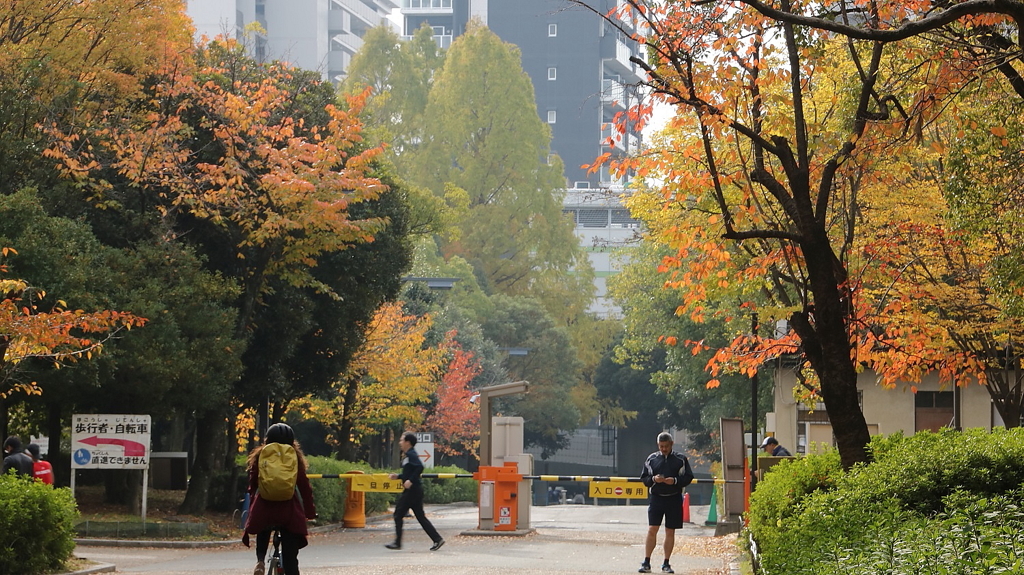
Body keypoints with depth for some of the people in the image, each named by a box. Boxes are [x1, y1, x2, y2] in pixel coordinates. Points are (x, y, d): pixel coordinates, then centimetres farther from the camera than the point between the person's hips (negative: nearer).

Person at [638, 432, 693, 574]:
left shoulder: (680, 459, 3)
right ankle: (646, 562, -2)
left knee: (670, 532, 5)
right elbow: (643, 477, 8)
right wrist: (653, 479, -13)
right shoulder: (652, 458, 6)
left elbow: (688, 477, 3)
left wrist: (675, 481, -15)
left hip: (674, 499, 0)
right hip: (656, 497, 0)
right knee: (652, 529, -7)